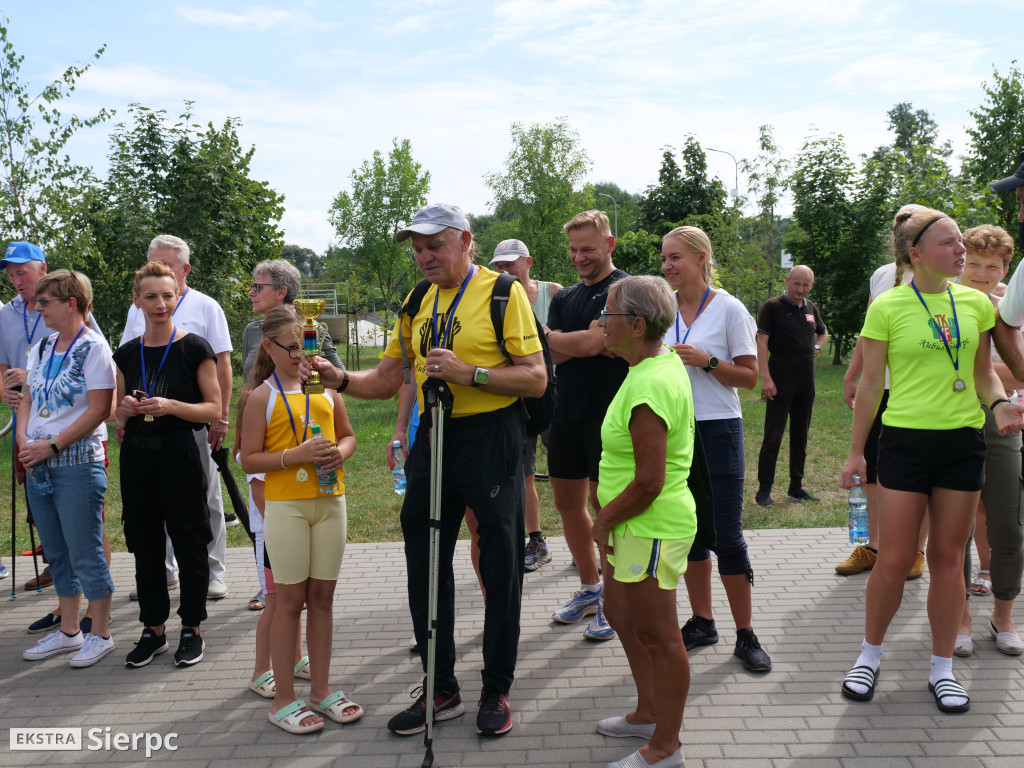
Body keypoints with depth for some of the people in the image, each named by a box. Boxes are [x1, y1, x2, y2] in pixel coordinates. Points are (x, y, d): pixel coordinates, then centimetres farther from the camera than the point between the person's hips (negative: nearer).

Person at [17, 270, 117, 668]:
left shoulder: (93, 348, -11)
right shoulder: (42, 348, 11)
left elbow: (98, 411, -16)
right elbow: (28, 399, 15)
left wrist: (51, 446, -16)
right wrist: (24, 440, -3)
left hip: (77, 464, -8)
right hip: (38, 465, 8)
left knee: (85, 554, 0)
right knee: (57, 554, 16)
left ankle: (100, 634, 14)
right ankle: (68, 631, 29)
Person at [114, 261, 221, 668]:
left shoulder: (194, 347, -5)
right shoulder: (127, 353, 9)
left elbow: (214, 408, -6)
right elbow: (117, 413, 17)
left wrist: (171, 406, -20)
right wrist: (124, 409, -5)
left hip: (178, 454, -4)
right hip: (137, 455, 5)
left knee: (188, 543, 2)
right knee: (145, 543, 10)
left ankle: (192, 628, 17)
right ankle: (153, 628, 24)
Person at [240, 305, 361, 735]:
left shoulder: (325, 387, 10)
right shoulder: (262, 396, -1)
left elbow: (348, 435, 19)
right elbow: (249, 460, -5)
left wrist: (341, 453, -3)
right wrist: (296, 455, -17)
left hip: (330, 500, 4)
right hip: (286, 505, -4)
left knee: (322, 597, 10)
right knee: (291, 599, 2)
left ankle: (321, 690, 22)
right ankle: (284, 700, 14)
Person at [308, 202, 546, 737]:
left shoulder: (503, 292, -6)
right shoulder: (417, 304, 12)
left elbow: (536, 378, -11)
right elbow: (386, 381, 12)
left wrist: (468, 373, -21)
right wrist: (340, 379, -7)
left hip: (490, 437, -6)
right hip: (432, 436, 6)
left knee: (500, 570, 5)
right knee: (425, 568, 11)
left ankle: (496, 692, 22)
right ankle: (440, 691, 27)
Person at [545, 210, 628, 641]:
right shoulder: (564, 299, 15)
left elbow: (594, 344, -18)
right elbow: (552, 355, 2)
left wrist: (551, 334, -2)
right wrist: (589, 340, -14)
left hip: (608, 414, -7)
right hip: (566, 412, 7)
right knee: (567, 503, 13)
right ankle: (589, 588, 30)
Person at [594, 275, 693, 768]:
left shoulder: (650, 385, -26)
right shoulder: (664, 360, 6)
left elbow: (649, 483, -26)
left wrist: (605, 519, -12)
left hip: (651, 529, -11)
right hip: (635, 527, 11)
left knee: (658, 637, 4)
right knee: (620, 614, 23)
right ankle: (649, 714, 40)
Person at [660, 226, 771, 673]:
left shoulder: (729, 309, -5)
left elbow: (750, 377, -5)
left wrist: (706, 361, -17)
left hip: (717, 430, -4)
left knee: (727, 535, -3)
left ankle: (746, 635, 10)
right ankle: (702, 622, 25)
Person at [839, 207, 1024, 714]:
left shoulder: (975, 303, 6)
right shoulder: (887, 307, -4)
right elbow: (871, 384, -1)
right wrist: (856, 452, 0)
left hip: (963, 442, 3)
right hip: (905, 440, -3)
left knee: (948, 558, 10)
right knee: (894, 560, 1)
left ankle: (942, 668, 24)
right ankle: (870, 654, 22)